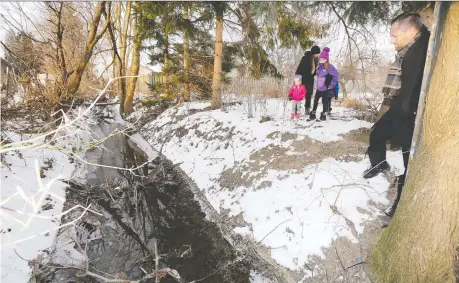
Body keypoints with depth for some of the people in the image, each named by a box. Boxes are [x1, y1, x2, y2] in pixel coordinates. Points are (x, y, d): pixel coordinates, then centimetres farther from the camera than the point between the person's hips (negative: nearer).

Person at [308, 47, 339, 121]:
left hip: (325, 88, -6)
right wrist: (318, 83, 10)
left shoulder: (329, 67, -16)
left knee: (324, 101, 5)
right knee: (315, 100, 12)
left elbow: (336, 75, -14)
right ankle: (313, 115, 23)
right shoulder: (319, 66, 3)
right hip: (319, 87, 7)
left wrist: (331, 84, -12)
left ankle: (323, 116, 17)